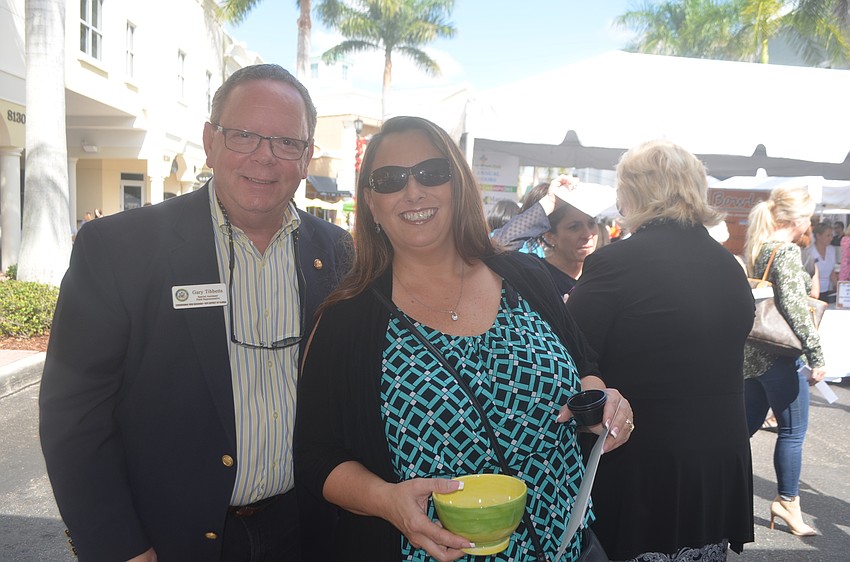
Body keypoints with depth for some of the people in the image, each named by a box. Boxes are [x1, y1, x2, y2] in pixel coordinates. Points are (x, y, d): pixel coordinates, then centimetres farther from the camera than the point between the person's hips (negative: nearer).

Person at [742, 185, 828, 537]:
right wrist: (817, 356, -18)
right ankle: (787, 502, 16)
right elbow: (795, 308, -21)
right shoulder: (787, 251, -14)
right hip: (779, 355, -8)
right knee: (793, 431, 5)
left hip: (752, 353, 8)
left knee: (746, 425, 15)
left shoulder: (756, 249, 11)